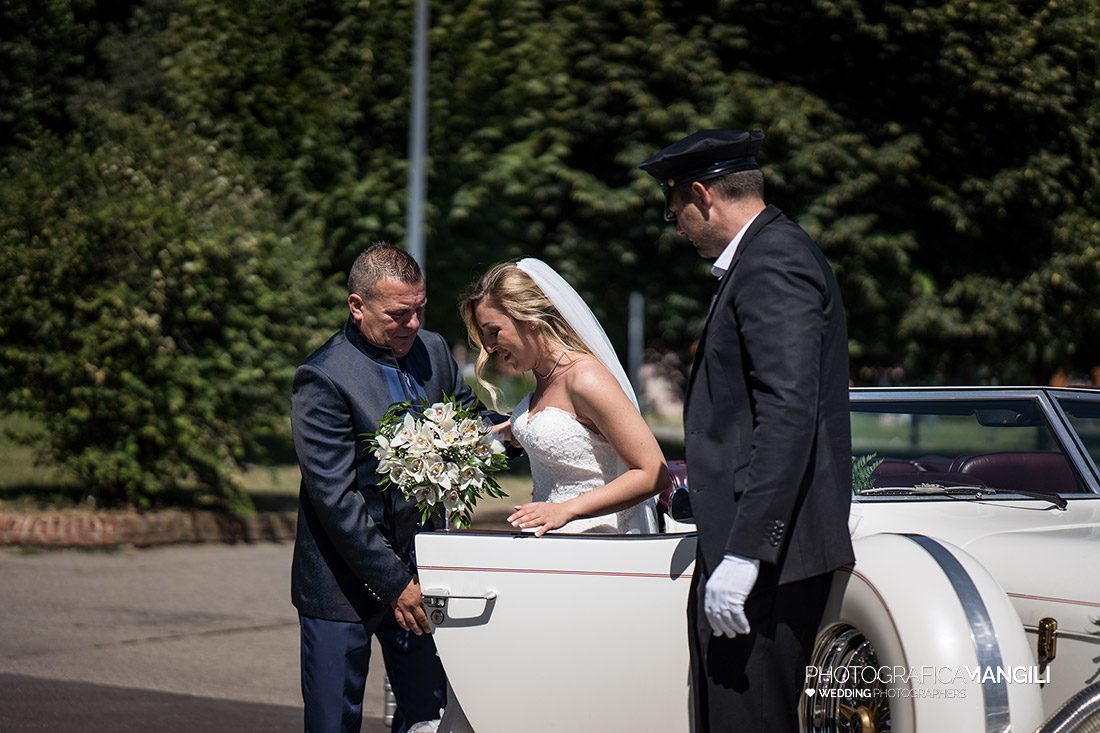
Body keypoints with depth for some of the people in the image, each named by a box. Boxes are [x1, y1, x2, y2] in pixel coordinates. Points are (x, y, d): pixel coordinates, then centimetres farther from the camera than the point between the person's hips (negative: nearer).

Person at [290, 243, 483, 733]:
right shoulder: (322, 378, -16)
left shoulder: (433, 351, 4)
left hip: (417, 568, 6)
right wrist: (393, 582, -17)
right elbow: (335, 499, -18)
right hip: (344, 583, -6)